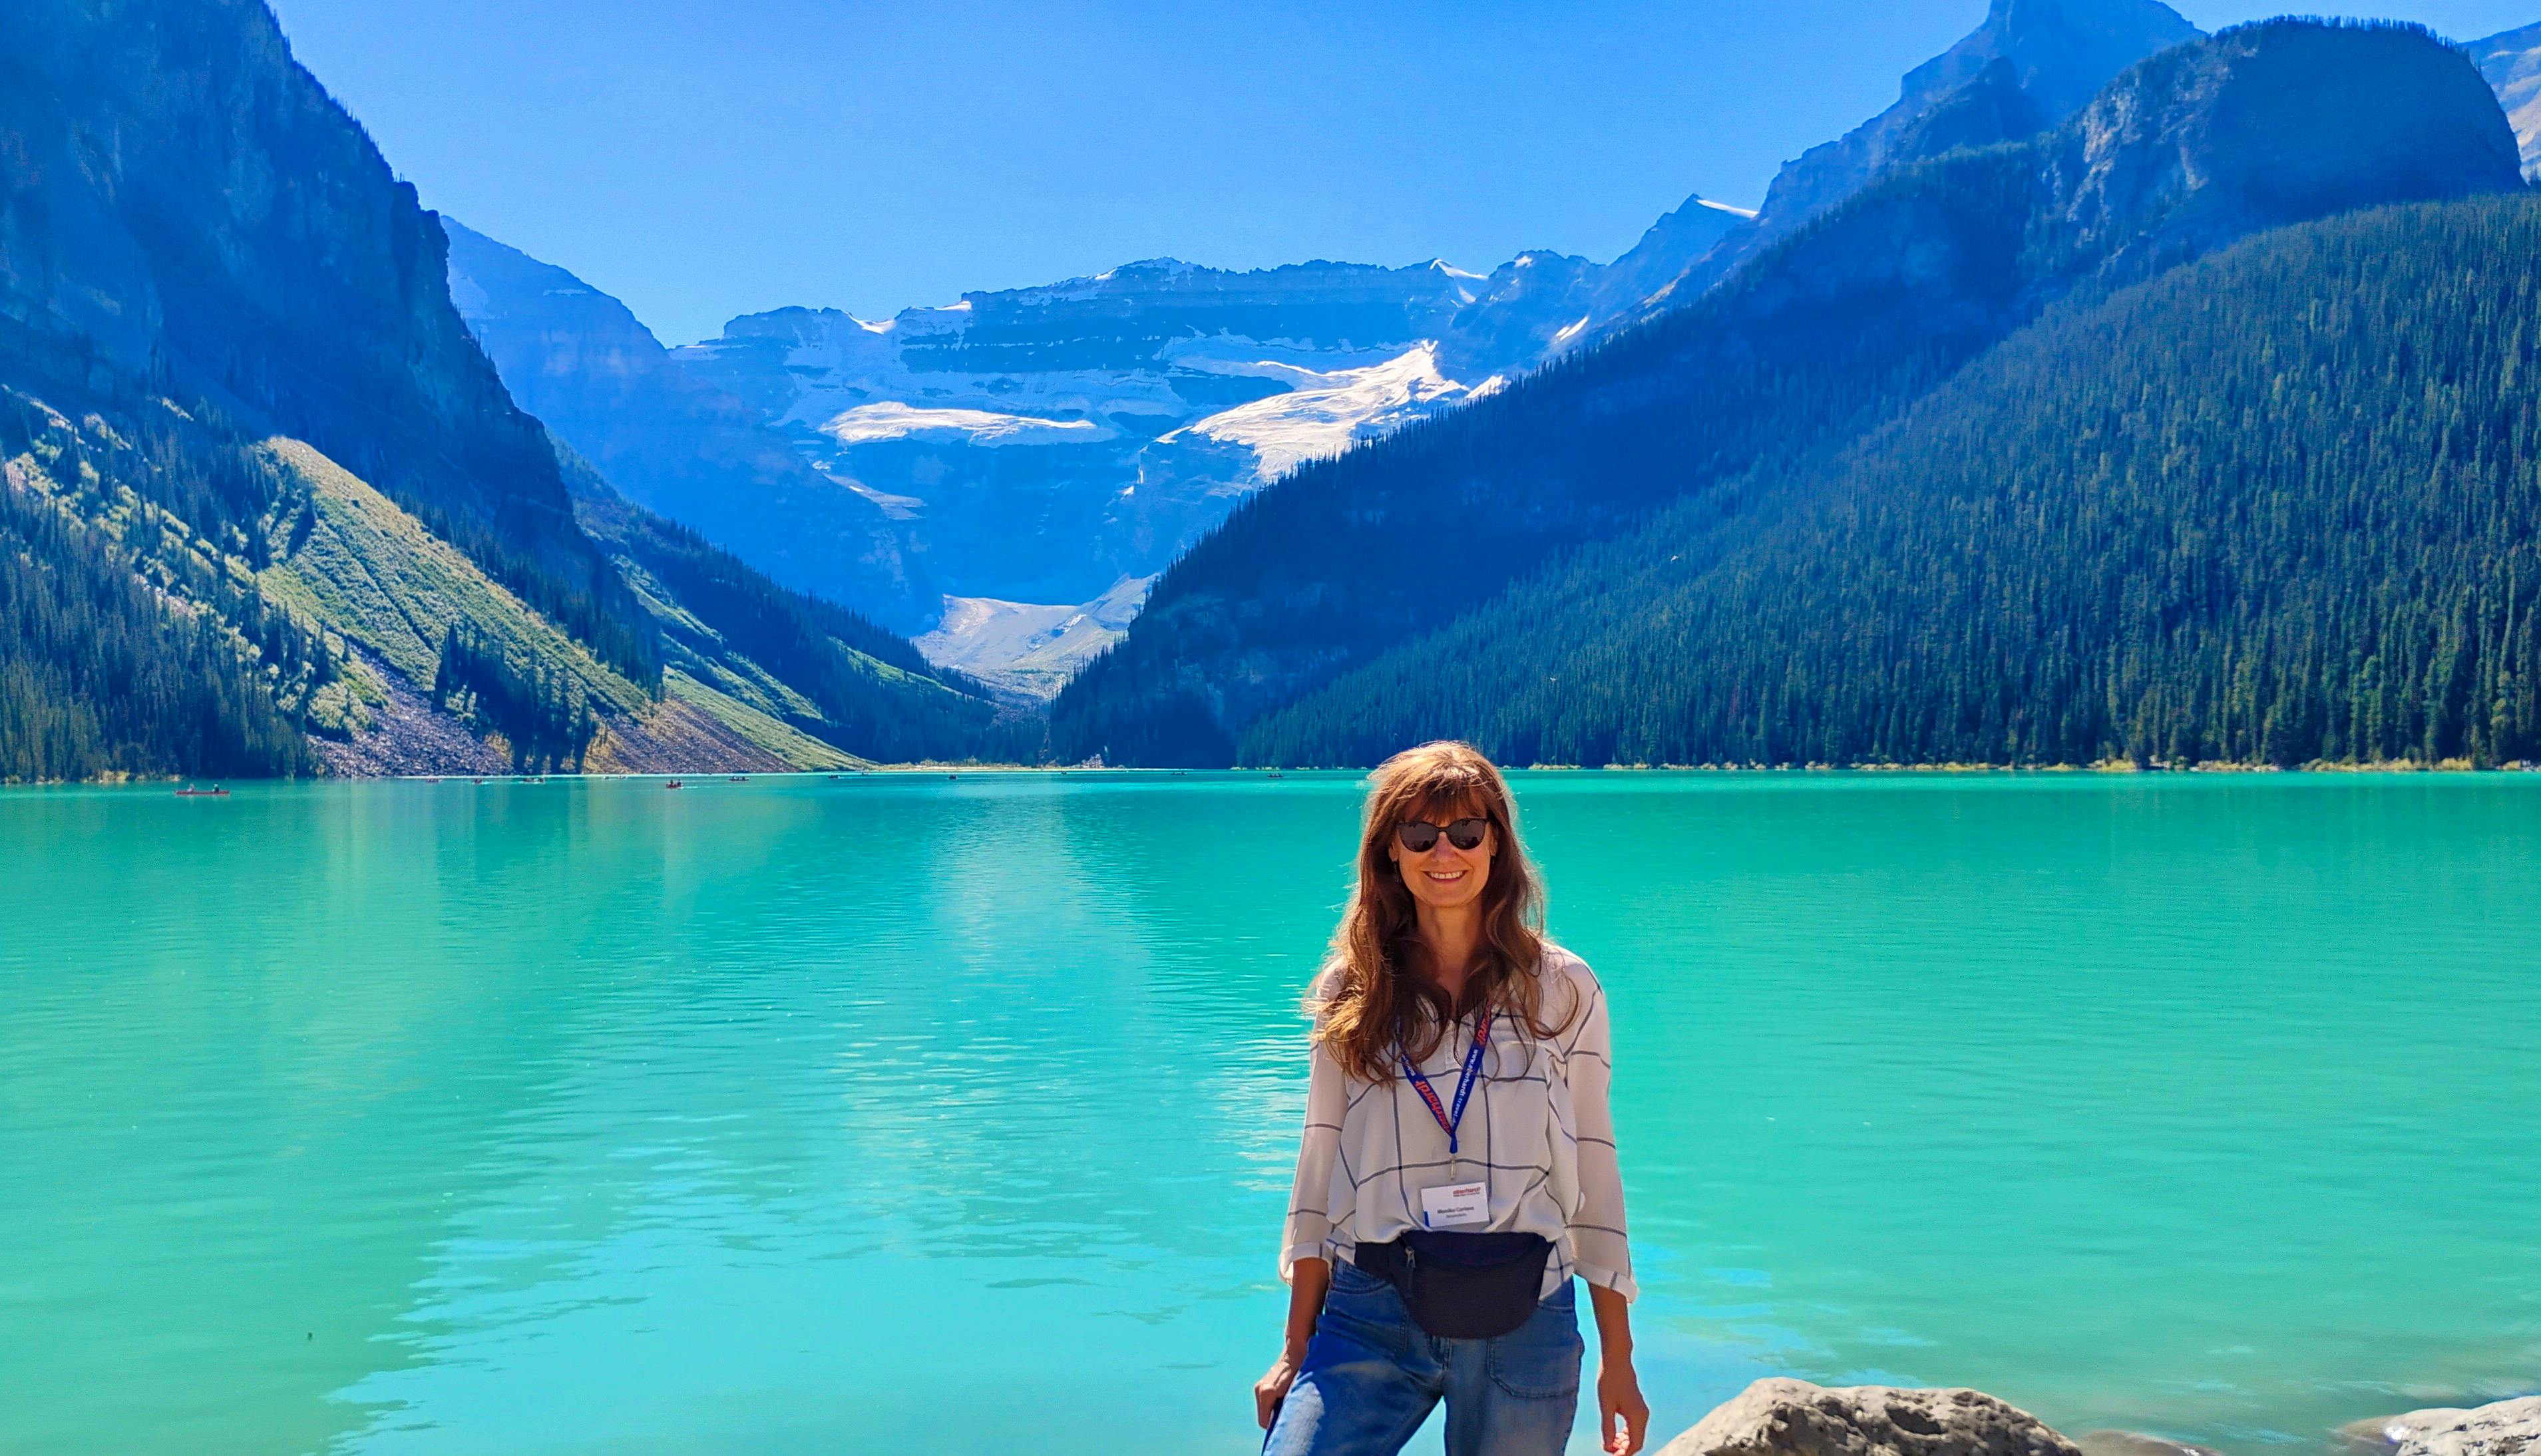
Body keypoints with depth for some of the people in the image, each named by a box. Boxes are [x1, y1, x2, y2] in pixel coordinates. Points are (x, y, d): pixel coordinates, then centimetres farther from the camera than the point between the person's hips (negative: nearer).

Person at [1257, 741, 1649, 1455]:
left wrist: (1618, 1362, 6)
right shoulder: (1351, 992, 5)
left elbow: (1592, 1169, 5)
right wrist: (1295, 1351, 7)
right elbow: (1322, 1162, 7)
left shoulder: (1562, 990, 2)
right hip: (1369, 1320, 0)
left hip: (1522, 1323, 0)